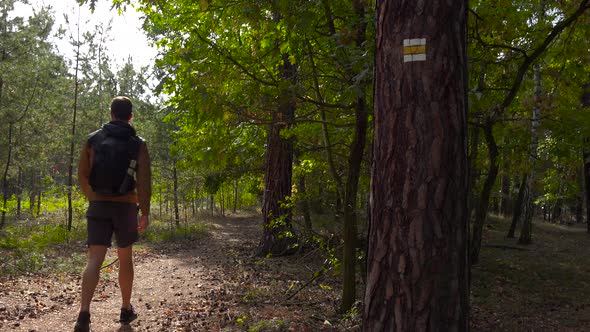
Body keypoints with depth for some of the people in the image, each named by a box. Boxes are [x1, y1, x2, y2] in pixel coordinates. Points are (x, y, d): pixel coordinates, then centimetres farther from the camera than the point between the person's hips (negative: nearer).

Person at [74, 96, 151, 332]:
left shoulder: (94, 139, 4)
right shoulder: (138, 144, -2)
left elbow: (82, 175, 7)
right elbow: (144, 181, -9)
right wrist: (145, 212, -4)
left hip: (98, 206, 1)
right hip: (126, 206, -1)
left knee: (95, 260, -6)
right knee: (125, 259, 15)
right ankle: (126, 309, 26)